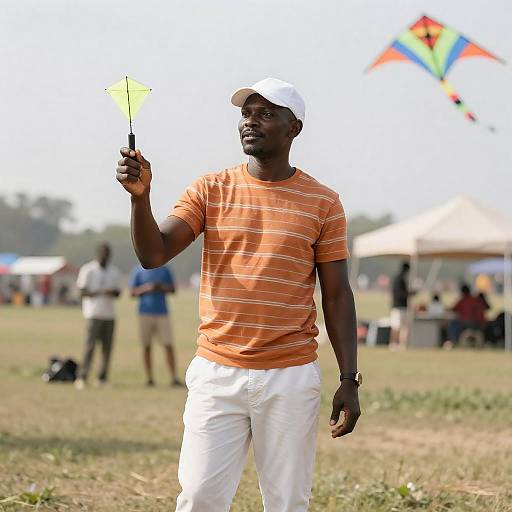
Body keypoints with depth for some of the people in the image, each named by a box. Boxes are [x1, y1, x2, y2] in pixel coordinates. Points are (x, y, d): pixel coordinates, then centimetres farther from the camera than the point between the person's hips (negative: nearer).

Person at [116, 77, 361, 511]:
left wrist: (350, 379, -1)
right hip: (216, 374, 1)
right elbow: (154, 254, -4)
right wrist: (140, 196, -22)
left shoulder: (322, 204, 3)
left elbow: (337, 295, 4)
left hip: (291, 378, -1)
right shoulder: (211, 190, 5)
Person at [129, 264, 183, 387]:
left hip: (162, 313, 1)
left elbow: (172, 289, 11)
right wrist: (146, 288, -17)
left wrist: (163, 287, -10)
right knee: (146, 346, 2)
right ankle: (149, 378, 8)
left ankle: (174, 378, -7)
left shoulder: (164, 270, 9)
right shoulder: (138, 271, 4)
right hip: (145, 313, -1)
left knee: (168, 345, -7)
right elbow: (133, 292, 1)